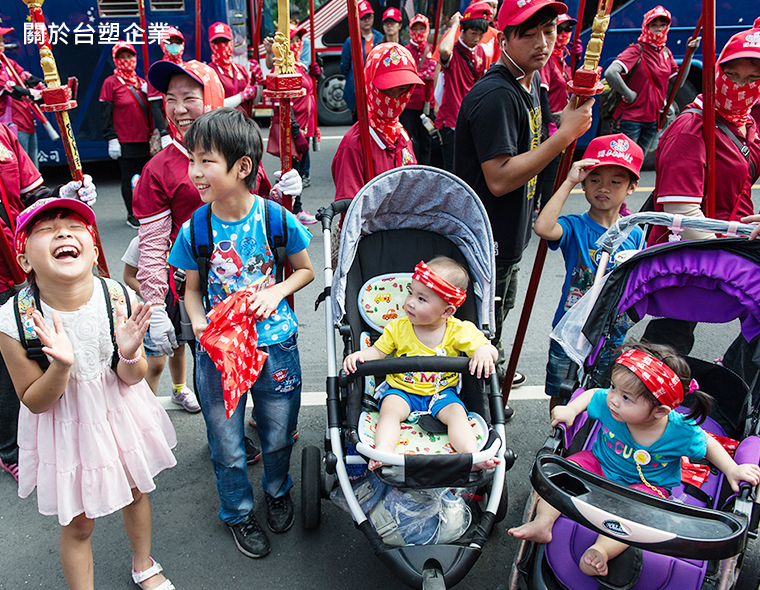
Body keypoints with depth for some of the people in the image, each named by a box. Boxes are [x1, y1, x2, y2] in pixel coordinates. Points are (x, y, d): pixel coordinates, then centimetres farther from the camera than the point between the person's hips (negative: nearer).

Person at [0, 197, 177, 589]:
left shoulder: (121, 299, -23)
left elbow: (132, 379, -10)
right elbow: (33, 401, -15)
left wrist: (129, 354, -33)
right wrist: (61, 365, -35)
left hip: (119, 413, 3)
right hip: (63, 428, -3)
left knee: (136, 491, 26)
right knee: (77, 523, 15)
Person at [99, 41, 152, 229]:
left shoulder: (141, 82, 14)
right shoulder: (111, 82, -1)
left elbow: (151, 110, 21)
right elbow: (106, 113, -6)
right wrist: (111, 139, -12)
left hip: (145, 140, 5)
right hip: (125, 142, -5)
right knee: (129, 178, 1)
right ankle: (132, 214, 12)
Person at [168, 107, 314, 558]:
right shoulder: (194, 231, -9)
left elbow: (305, 271, 2)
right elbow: (192, 289, 4)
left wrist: (275, 292, -15)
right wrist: (199, 322, -15)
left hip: (275, 345, 0)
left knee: (278, 436, 18)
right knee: (227, 447, 14)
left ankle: (278, 490, 51)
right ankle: (239, 512, 42)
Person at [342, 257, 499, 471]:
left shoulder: (459, 332, -7)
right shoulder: (398, 328, -3)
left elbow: (492, 352, -7)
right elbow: (377, 352, 1)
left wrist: (484, 351, -31)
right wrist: (359, 355, -21)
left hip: (441, 392, 0)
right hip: (401, 390, 0)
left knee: (457, 413, -26)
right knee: (390, 408, -29)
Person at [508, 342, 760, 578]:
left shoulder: (681, 433, -25)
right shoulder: (608, 403, -22)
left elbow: (707, 444, -2)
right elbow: (591, 394, 3)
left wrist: (732, 470, -10)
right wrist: (571, 409, -12)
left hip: (646, 485, -3)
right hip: (598, 466, 3)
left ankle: (601, 550, -38)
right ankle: (543, 522, -16)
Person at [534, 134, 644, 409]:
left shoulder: (634, 234, 0)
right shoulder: (575, 227, -12)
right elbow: (542, 227, -35)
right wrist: (569, 182, -29)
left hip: (614, 338, 3)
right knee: (560, 398, 12)